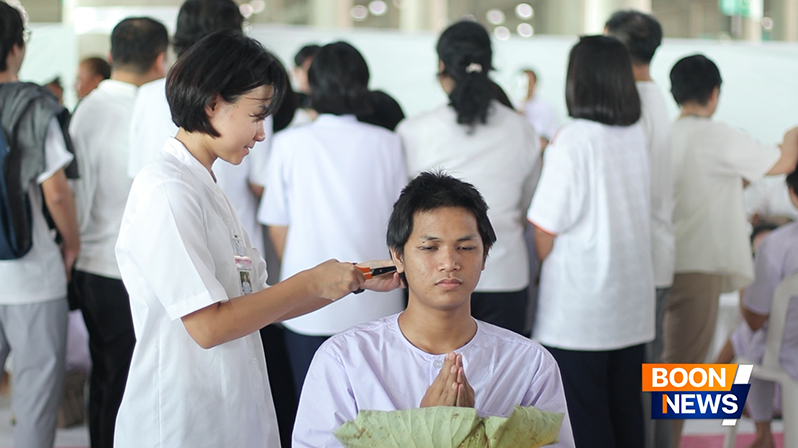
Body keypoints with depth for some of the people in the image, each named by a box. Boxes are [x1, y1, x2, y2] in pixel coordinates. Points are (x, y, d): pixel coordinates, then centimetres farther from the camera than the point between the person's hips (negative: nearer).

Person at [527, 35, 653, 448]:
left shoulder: (572, 140, -14)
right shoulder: (637, 137, 4)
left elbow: (546, 228, -12)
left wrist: (543, 267, 6)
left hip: (578, 309, -6)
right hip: (633, 306, 6)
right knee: (626, 411, 13)